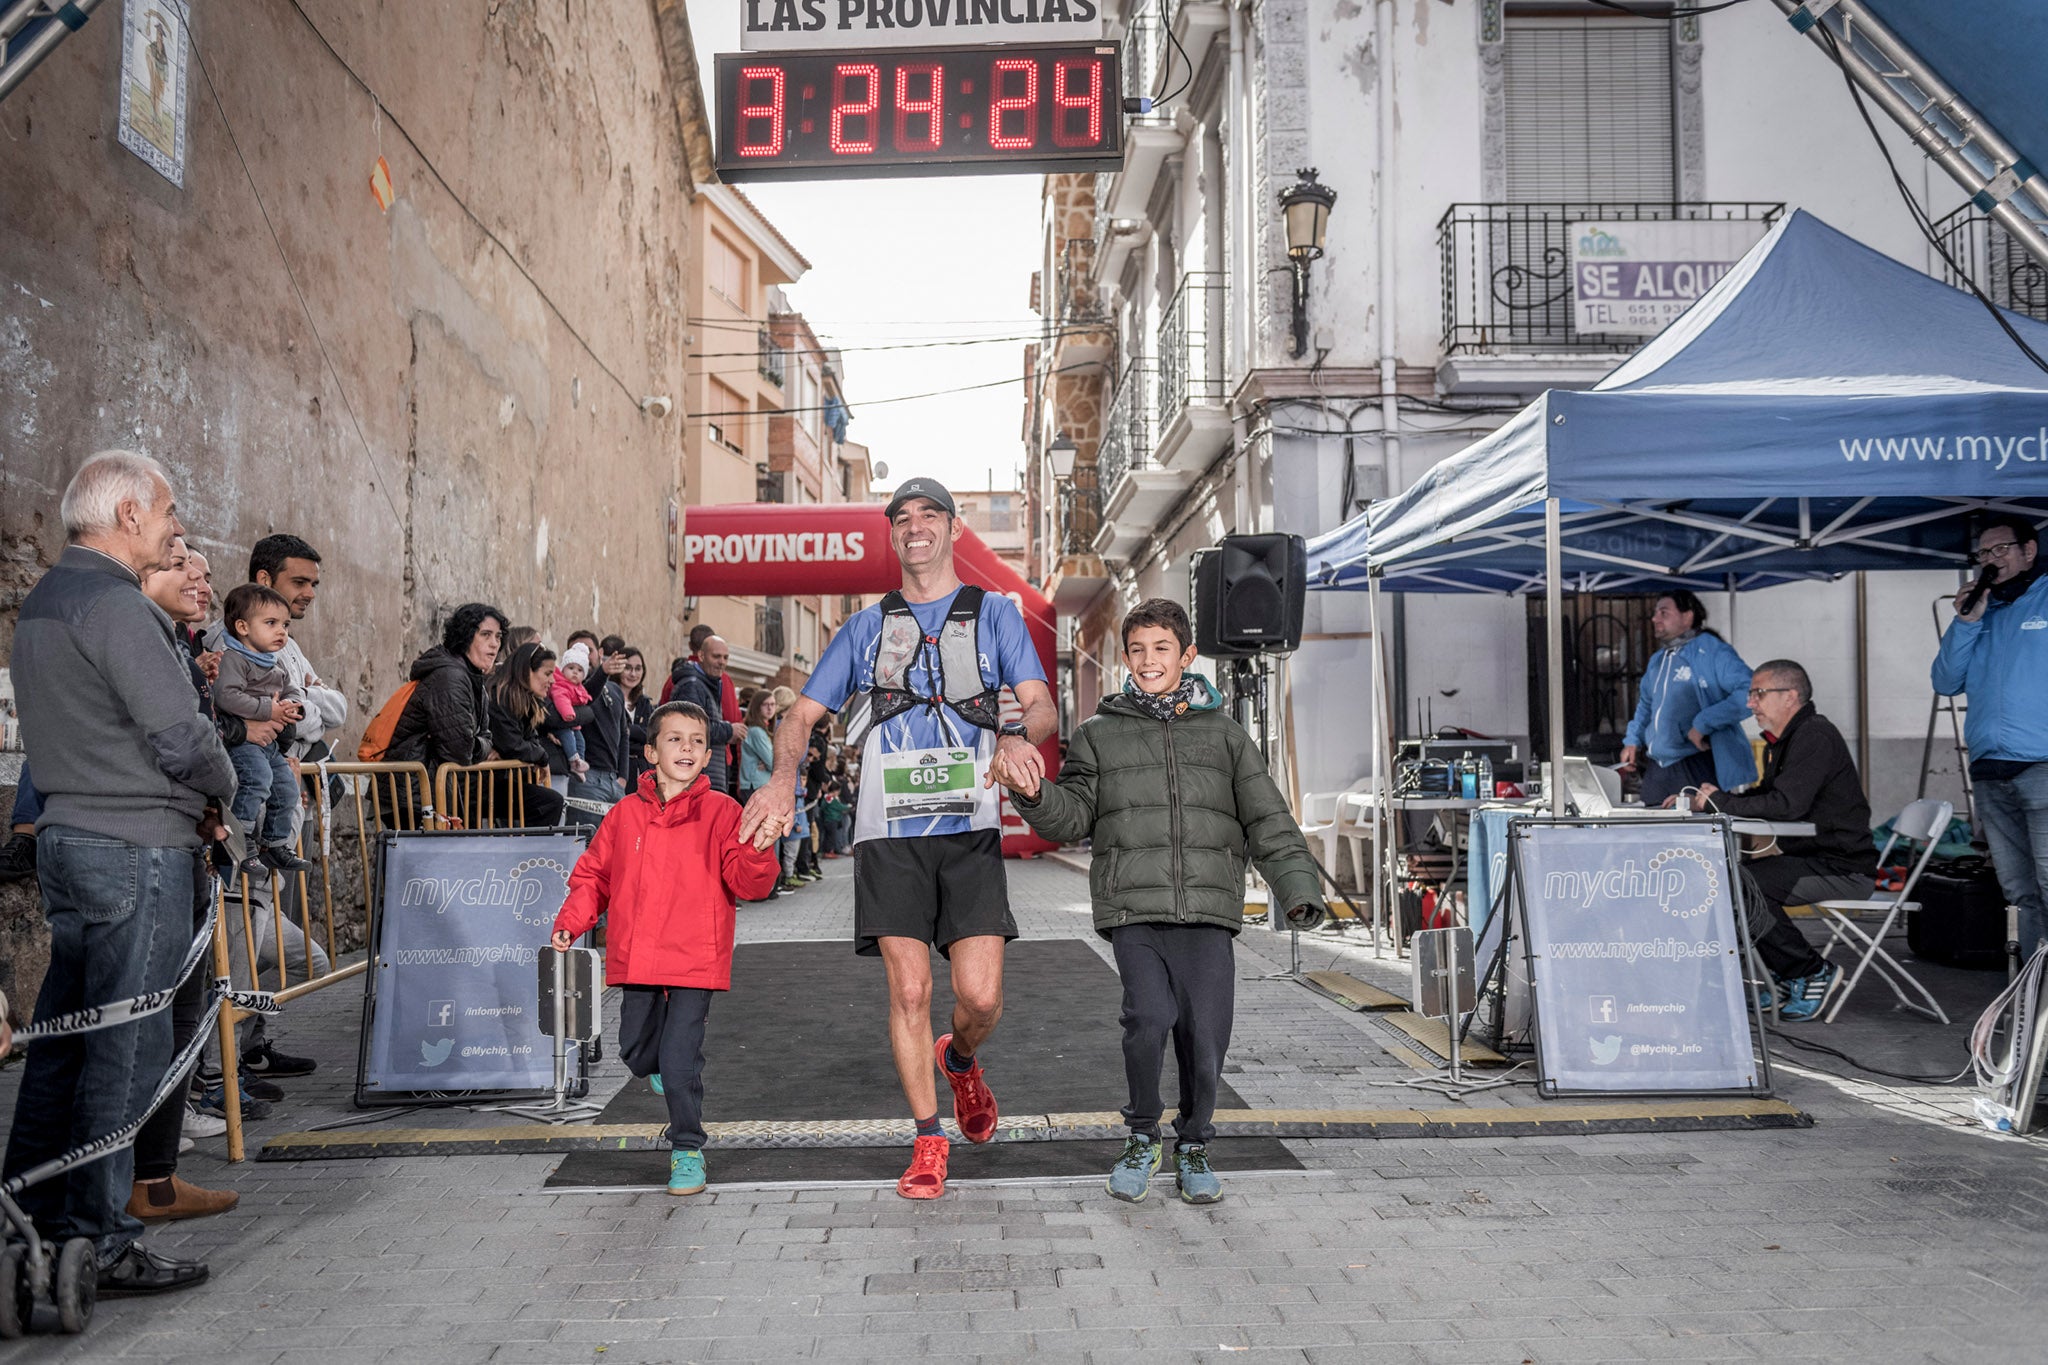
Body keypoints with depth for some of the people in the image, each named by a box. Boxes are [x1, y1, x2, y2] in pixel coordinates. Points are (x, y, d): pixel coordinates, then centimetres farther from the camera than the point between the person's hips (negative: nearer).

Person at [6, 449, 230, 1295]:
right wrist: (217, 796, 0)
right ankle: (97, 1246, 5)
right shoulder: (113, 605, -16)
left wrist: (189, 797, 13)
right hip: (137, 849, -10)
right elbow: (182, 737, -19)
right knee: (125, 1045, -3)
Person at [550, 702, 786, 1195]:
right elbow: (593, 874, 15)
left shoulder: (720, 811, -3)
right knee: (637, 1054, 15)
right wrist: (572, 921, 2)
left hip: (695, 960, -4)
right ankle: (673, 1067, 50)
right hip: (637, 960, 4)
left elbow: (744, 881, -8)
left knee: (679, 1062, -7)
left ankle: (687, 1151, 13)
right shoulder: (624, 814, 6)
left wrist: (758, 852, -28)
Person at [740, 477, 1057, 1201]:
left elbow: (1041, 705, 2)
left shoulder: (995, 613, 14)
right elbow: (802, 713, 15)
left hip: (970, 825, -1)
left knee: (980, 997, -8)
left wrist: (1020, 735, -23)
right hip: (889, 830, 1)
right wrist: (784, 778, -7)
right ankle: (928, 1142, 12)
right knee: (909, 991, -4)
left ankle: (960, 1058, 28)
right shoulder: (866, 626, 18)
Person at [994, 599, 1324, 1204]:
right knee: (1150, 1018, -18)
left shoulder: (1224, 734, 14)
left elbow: (1269, 821, 10)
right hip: (1132, 909, -1)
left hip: (1208, 911, 1)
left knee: (1205, 1036, -2)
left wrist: (1299, 890, -2)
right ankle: (1142, 1139, 8)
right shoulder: (1099, 734, 13)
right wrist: (1034, 795, -12)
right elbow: (1072, 818, 8)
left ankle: (1192, 1146, 25)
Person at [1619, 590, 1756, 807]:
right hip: (1657, 769, 8)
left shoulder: (1712, 651, -7)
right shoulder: (1658, 661, 19)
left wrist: (1703, 723, -23)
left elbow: (1748, 693, -20)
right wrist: (1633, 740, 19)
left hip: (1696, 767, -8)